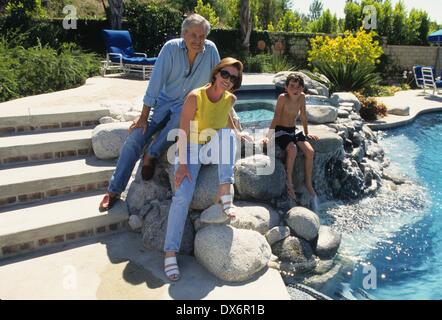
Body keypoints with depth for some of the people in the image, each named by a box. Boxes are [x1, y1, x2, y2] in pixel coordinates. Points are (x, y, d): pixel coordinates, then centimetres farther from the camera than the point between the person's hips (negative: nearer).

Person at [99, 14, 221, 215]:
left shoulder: (210, 50, -11)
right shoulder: (171, 48, -14)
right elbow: (156, 82, -15)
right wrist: (144, 116, -15)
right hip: (164, 102, 1)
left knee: (181, 119, -38)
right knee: (134, 138, -14)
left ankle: (152, 155, -14)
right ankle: (114, 191, -2)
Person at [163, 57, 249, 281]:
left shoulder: (230, 99, -5)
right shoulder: (195, 97, -19)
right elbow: (183, 133, -21)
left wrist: (235, 132, 13)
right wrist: (182, 164, -26)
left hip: (215, 150, 4)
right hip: (192, 149, -4)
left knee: (227, 134, -30)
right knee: (182, 195, -24)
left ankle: (225, 192, -28)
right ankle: (170, 252, -21)